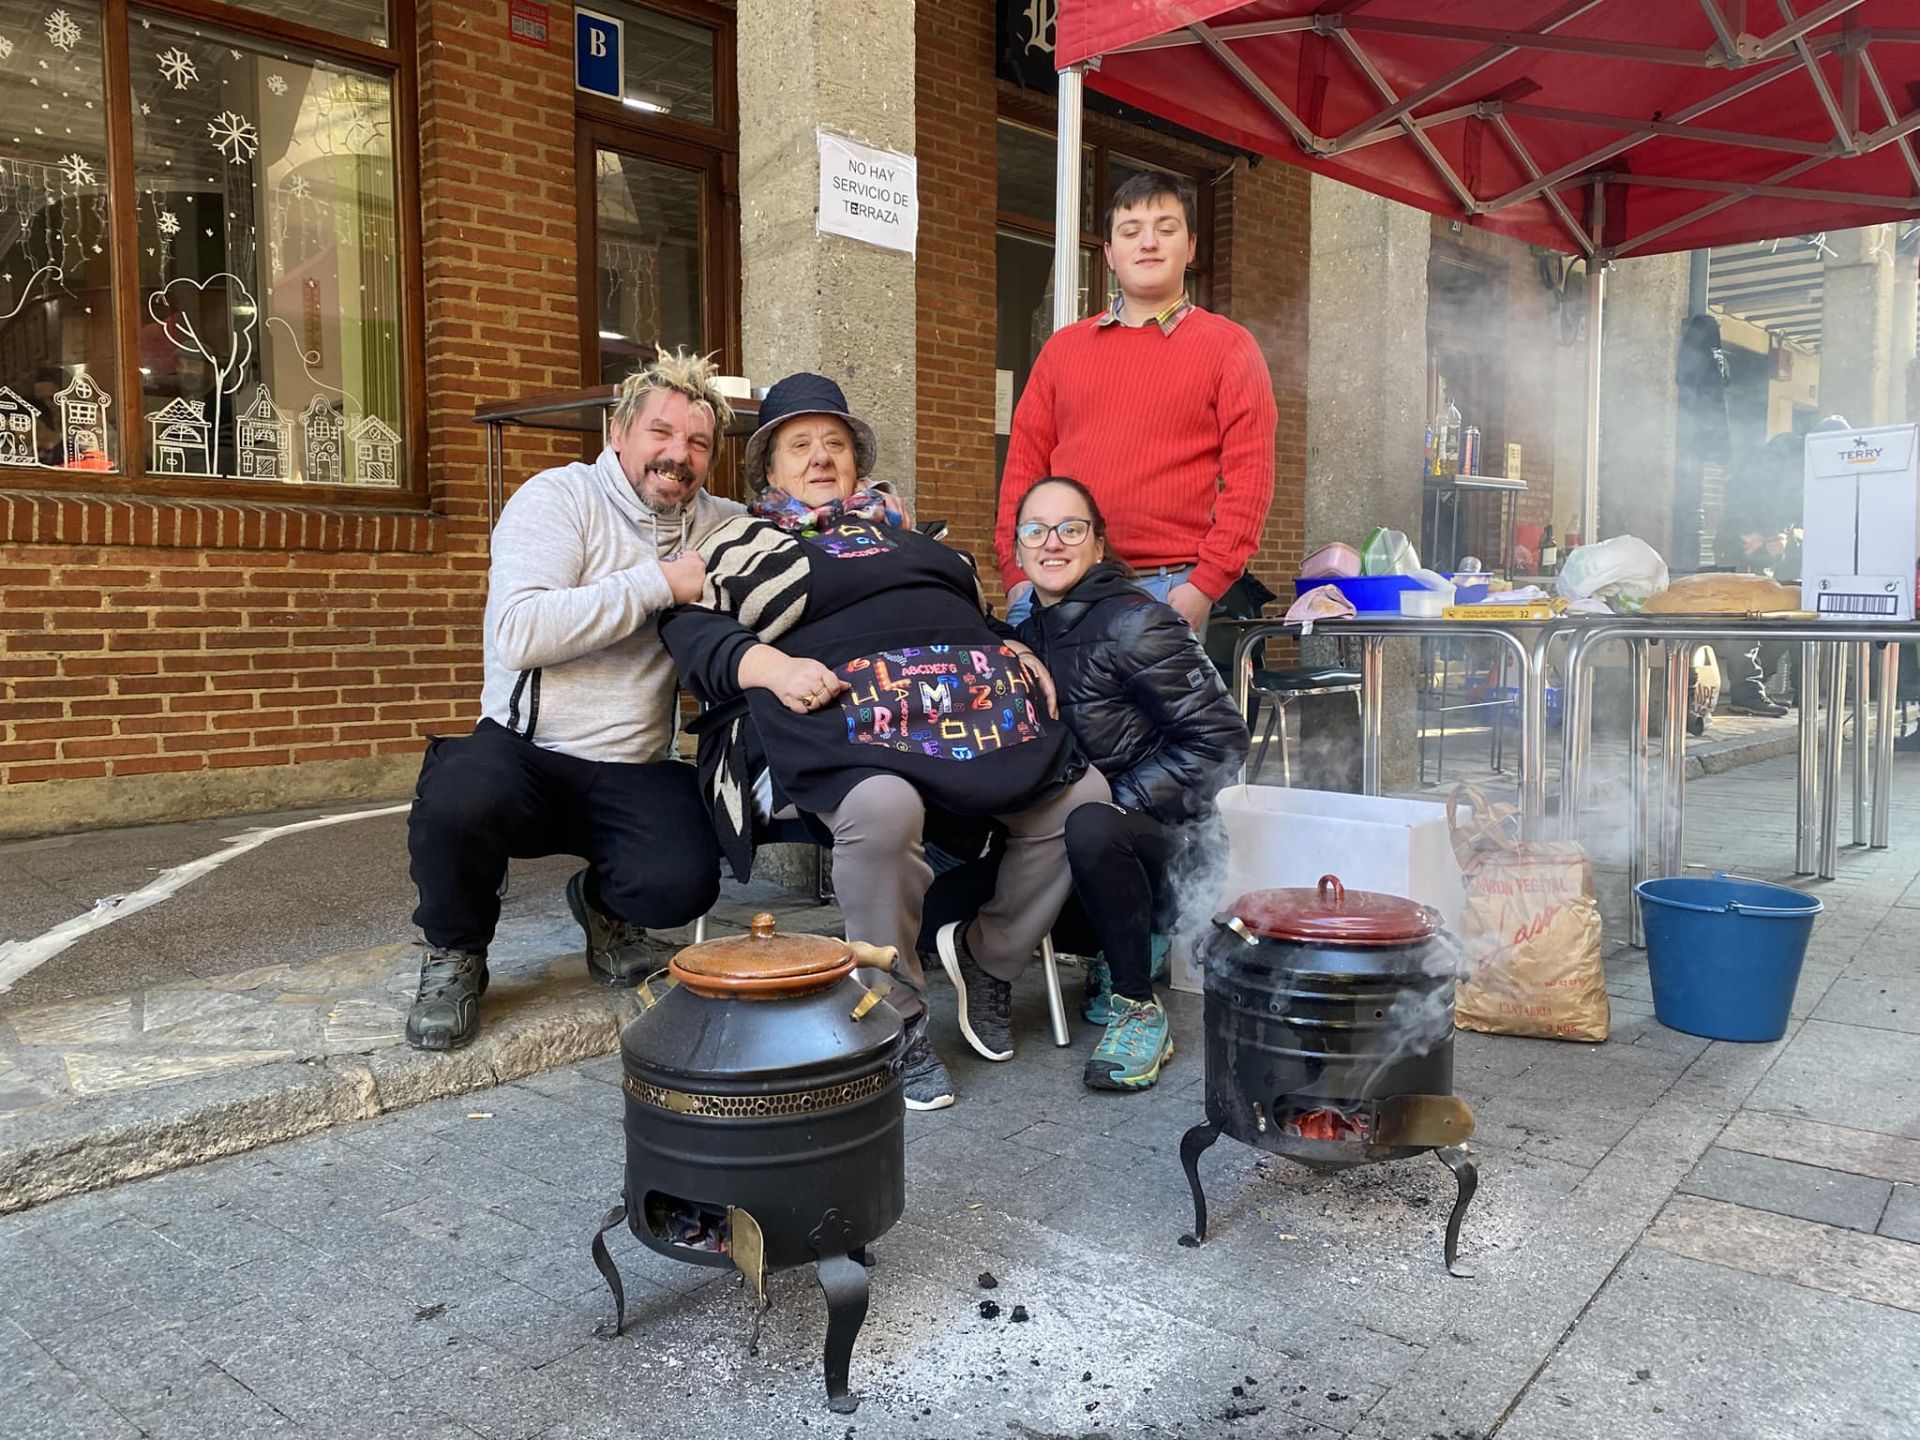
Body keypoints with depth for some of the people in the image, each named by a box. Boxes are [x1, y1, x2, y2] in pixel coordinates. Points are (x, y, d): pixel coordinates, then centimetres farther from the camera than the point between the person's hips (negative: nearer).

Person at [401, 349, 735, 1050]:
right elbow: (519, 633, -20)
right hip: (524, 750, -3)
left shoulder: (716, 521, 12)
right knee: (459, 799, -37)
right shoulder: (560, 496, -5)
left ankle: (603, 903, 14)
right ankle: (454, 955, -2)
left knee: (682, 882, -27)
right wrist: (659, 583, -19)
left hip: (635, 773, 3)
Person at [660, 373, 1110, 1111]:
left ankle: (990, 956, 7)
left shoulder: (902, 530, 32)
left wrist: (1025, 656, 13)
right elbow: (692, 631, 3)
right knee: (883, 807, -39)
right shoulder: (743, 542, 18)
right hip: (849, 716, -5)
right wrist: (772, 666, -15)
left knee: (1083, 795, -15)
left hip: (980, 704, 6)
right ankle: (897, 1017, -17)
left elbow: (980, 614, 34)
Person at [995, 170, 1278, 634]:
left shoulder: (1228, 347, 7)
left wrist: (1206, 583, -11)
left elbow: (1250, 474, -2)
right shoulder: (1063, 348, 16)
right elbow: (1024, 462, 12)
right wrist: (1017, 576, 1)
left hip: (1169, 590, -2)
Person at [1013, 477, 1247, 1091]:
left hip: (1174, 840, -6)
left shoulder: (1132, 624, -14)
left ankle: (1140, 1010, -15)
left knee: (1091, 828, -35)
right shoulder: (1030, 633, 7)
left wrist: (1118, 804, -20)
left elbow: (1219, 740, -18)